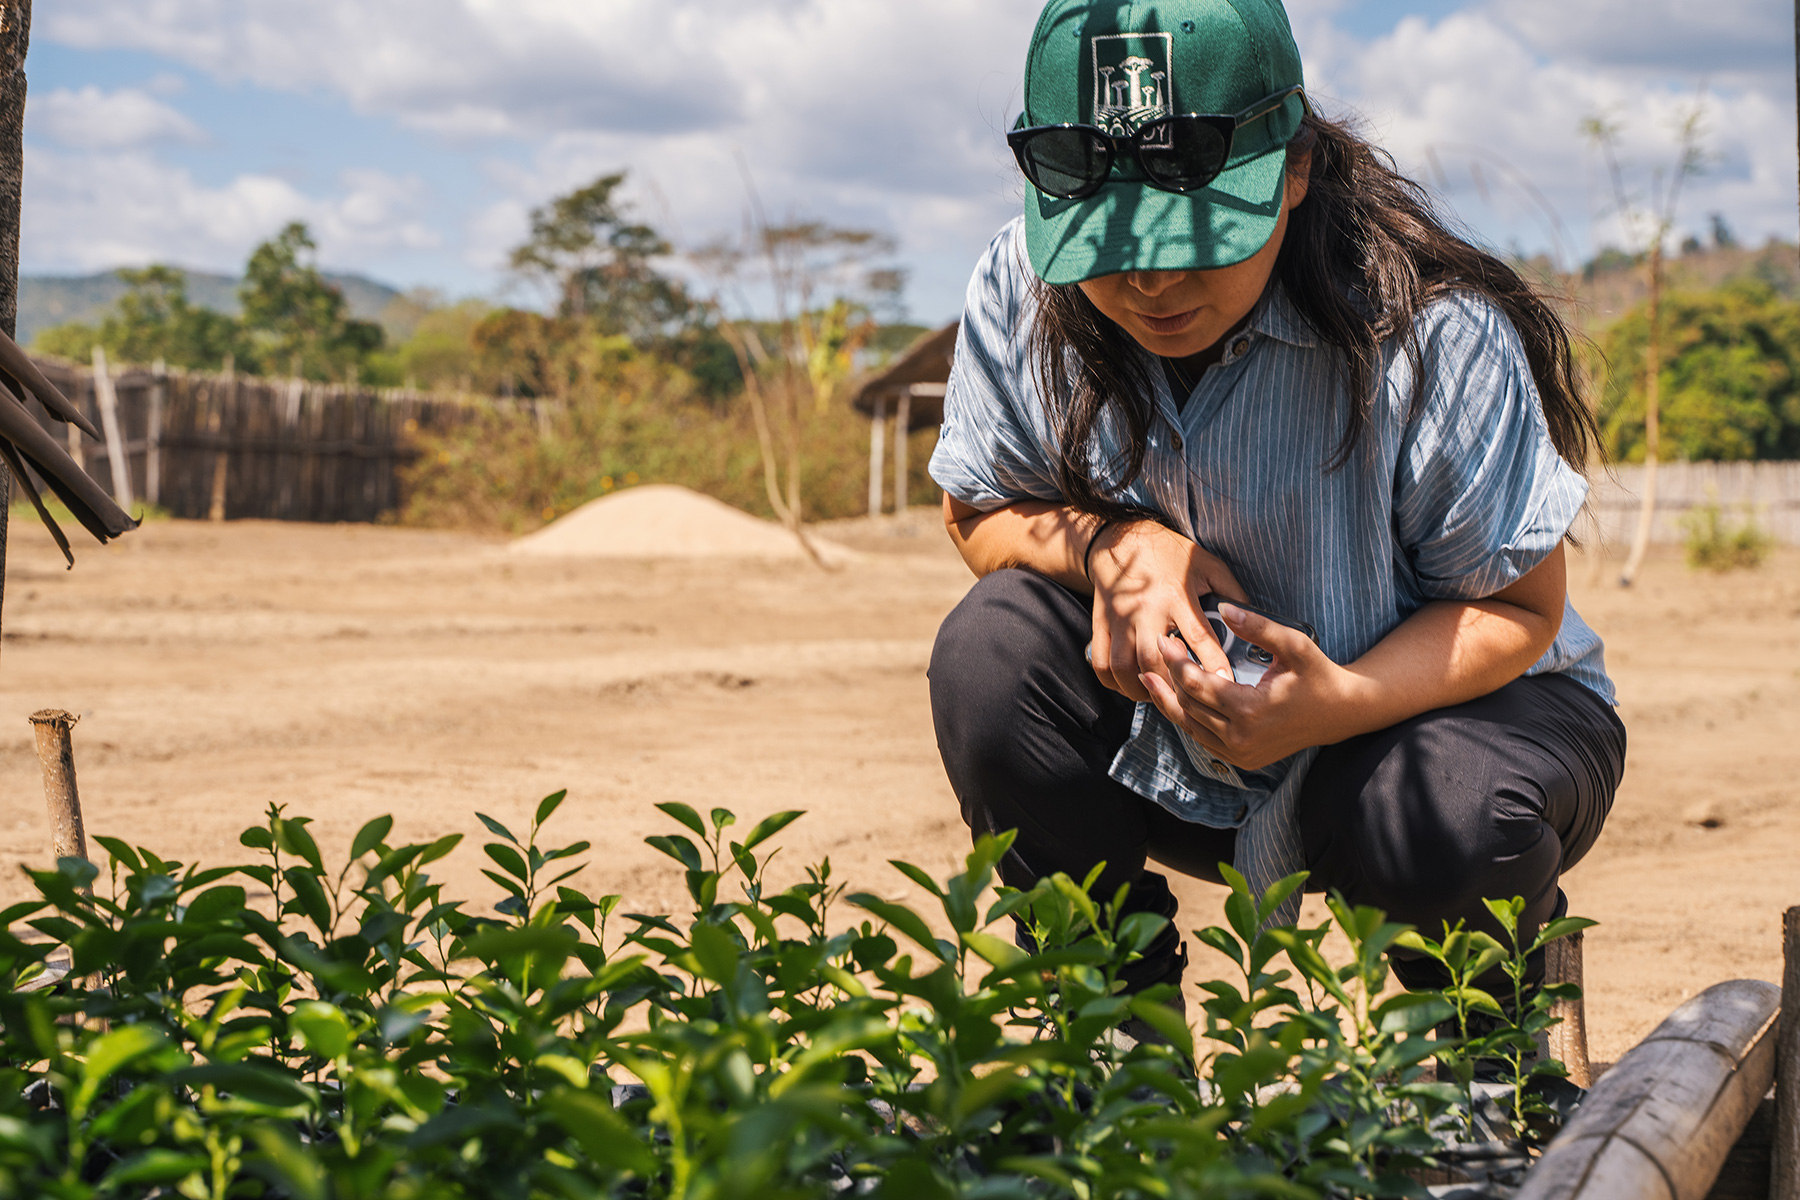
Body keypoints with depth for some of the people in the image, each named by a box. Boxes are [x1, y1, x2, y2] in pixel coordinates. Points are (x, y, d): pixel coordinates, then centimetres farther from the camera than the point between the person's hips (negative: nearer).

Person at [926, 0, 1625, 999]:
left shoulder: (1432, 326, -27)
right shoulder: (1019, 292, -17)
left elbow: (1520, 609, -19)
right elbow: (977, 513, 0)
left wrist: (1333, 704, -40)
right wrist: (1109, 543, -25)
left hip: (1420, 703, -3)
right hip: (1163, 732, 3)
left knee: (1451, 820, -37)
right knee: (991, 652, -24)